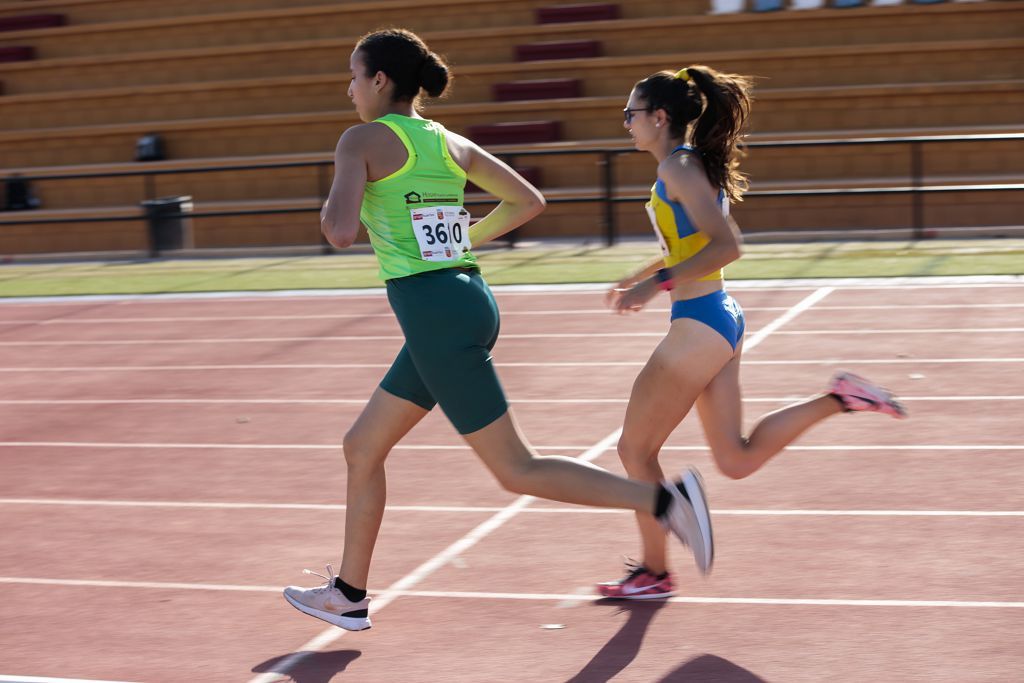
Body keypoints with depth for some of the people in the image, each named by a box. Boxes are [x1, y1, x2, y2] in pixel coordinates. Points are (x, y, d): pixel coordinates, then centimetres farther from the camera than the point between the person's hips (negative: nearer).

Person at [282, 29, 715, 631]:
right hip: (468, 297, 9)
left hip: (434, 312, -9)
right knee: (362, 448, 19)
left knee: (518, 471, -4)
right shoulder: (451, 142, 14)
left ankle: (664, 499, -9)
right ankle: (349, 594, 27)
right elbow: (529, 201, 19)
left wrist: (330, 213, 4)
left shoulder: (362, 140, -6)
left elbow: (341, 232, -19)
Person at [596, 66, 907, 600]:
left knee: (634, 448, 3)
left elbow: (726, 246, -24)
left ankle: (654, 572, 13)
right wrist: (638, 277, 28)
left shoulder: (679, 169, -13)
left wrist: (658, 282, -24)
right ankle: (837, 399, 4)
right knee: (737, 461, 10)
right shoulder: (692, 165, 15)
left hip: (699, 324, -10)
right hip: (720, 320, 10)